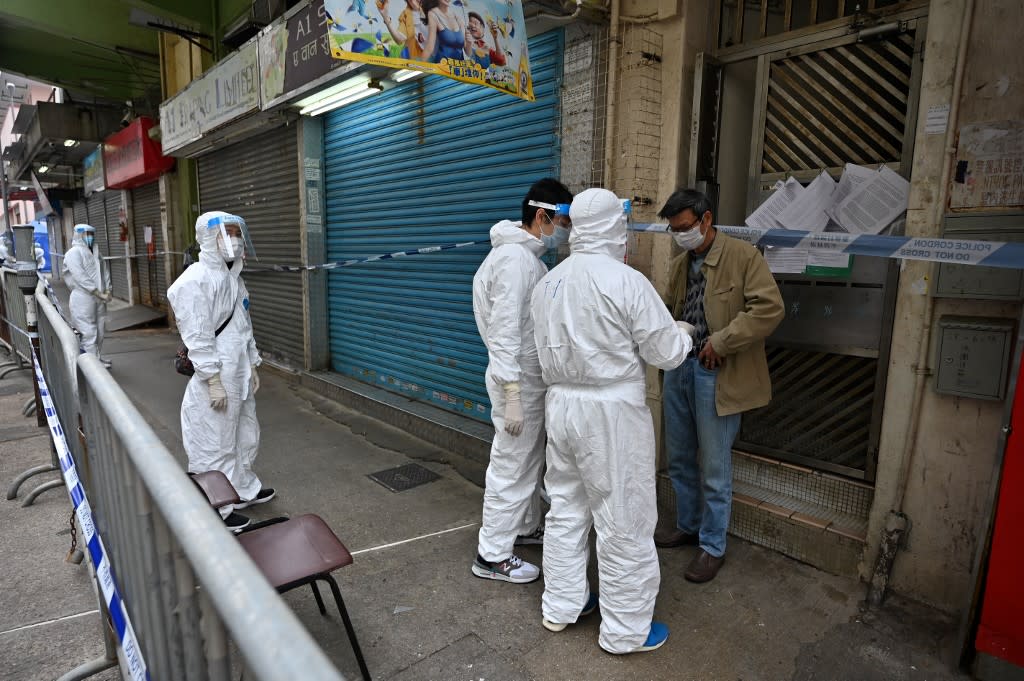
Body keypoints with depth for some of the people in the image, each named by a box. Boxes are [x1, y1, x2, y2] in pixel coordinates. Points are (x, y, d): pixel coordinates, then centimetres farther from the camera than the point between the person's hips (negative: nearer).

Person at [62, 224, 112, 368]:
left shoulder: (95, 252, 15)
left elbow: (104, 271, 13)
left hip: (99, 298, 7)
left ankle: (97, 357, 25)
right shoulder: (74, 252, -8)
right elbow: (80, 277, -16)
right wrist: (98, 293, -18)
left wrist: (107, 291, -1)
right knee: (89, 331, -4)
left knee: (100, 330, 13)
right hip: (83, 298, -7)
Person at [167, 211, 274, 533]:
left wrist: (253, 366, 17)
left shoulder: (232, 276, 12)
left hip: (239, 376, 9)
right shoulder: (196, 281, -16)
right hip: (216, 379, -9)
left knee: (246, 434, 21)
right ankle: (217, 510, 18)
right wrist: (214, 381, -19)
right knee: (216, 445, 3)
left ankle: (244, 489, 40)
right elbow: (197, 337, -19)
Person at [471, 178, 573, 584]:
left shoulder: (529, 256, 12)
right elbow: (505, 331, -24)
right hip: (519, 382, -10)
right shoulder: (513, 258, -20)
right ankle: (492, 554, 15)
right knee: (511, 466, 1)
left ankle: (525, 527, 40)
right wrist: (511, 393, -24)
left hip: (533, 378, 10)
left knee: (531, 459, 22)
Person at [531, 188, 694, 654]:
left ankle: (560, 606, 36)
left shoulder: (547, 282, 4)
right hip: (611, 412, -7)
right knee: (624, 522, 8)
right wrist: (683, 334, 12)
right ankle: (625, 630, 25)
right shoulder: (627, 281, -16)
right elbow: (666, 353, -10)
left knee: (566, 510, 19)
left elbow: (548, 350, 9)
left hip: (561, 404, 7)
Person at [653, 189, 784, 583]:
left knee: (714, 467, 4)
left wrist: (721, 342, -19)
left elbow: (770, 308, -17)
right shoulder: (679, 264, 12)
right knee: (679, 458, 17)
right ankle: (687, 526, 36)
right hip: (679, 368, 7)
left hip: (716, 374, -7)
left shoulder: (743, 256, -8)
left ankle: (712, 546, 21)